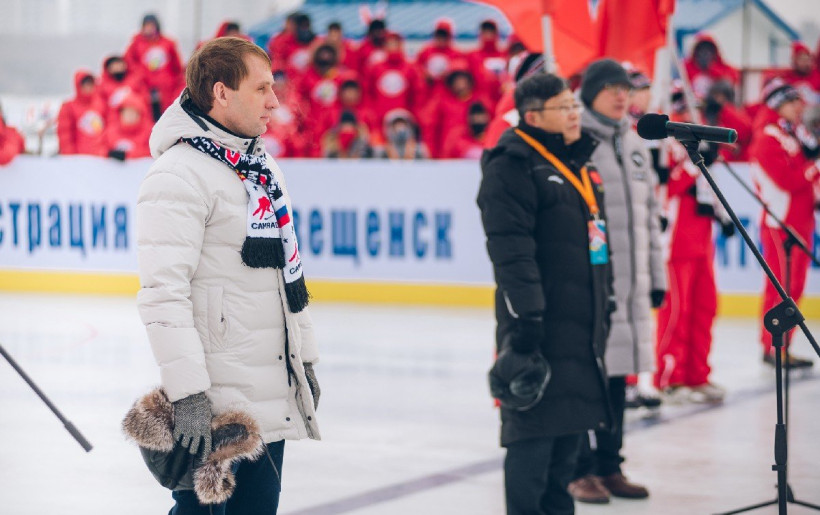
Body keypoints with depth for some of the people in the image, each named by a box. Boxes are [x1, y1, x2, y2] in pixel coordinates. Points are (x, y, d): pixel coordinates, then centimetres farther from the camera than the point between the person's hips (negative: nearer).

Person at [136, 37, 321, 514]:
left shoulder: (262, 166, 15)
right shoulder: (179, 175, -15)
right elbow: (163, 291, -22)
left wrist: (305, 358, 21)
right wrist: (187, 393, -26)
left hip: (272, 395, 9)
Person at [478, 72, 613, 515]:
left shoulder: (579, 163, 18)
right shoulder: (513, 167, -12)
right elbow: (511, 249, -18)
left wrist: (606, 304, 24)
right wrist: (525, 319, -23)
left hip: (582, 324, 9)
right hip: (540, 325, -9)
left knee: (569, 427, 14)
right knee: (535, 427, -7)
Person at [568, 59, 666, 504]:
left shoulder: (635, 145, 16)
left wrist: (656, 276, 19)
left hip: (630, 282, 7)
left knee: (617, 375, 11)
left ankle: (609, 467, 20)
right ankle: (581, 471, 6)